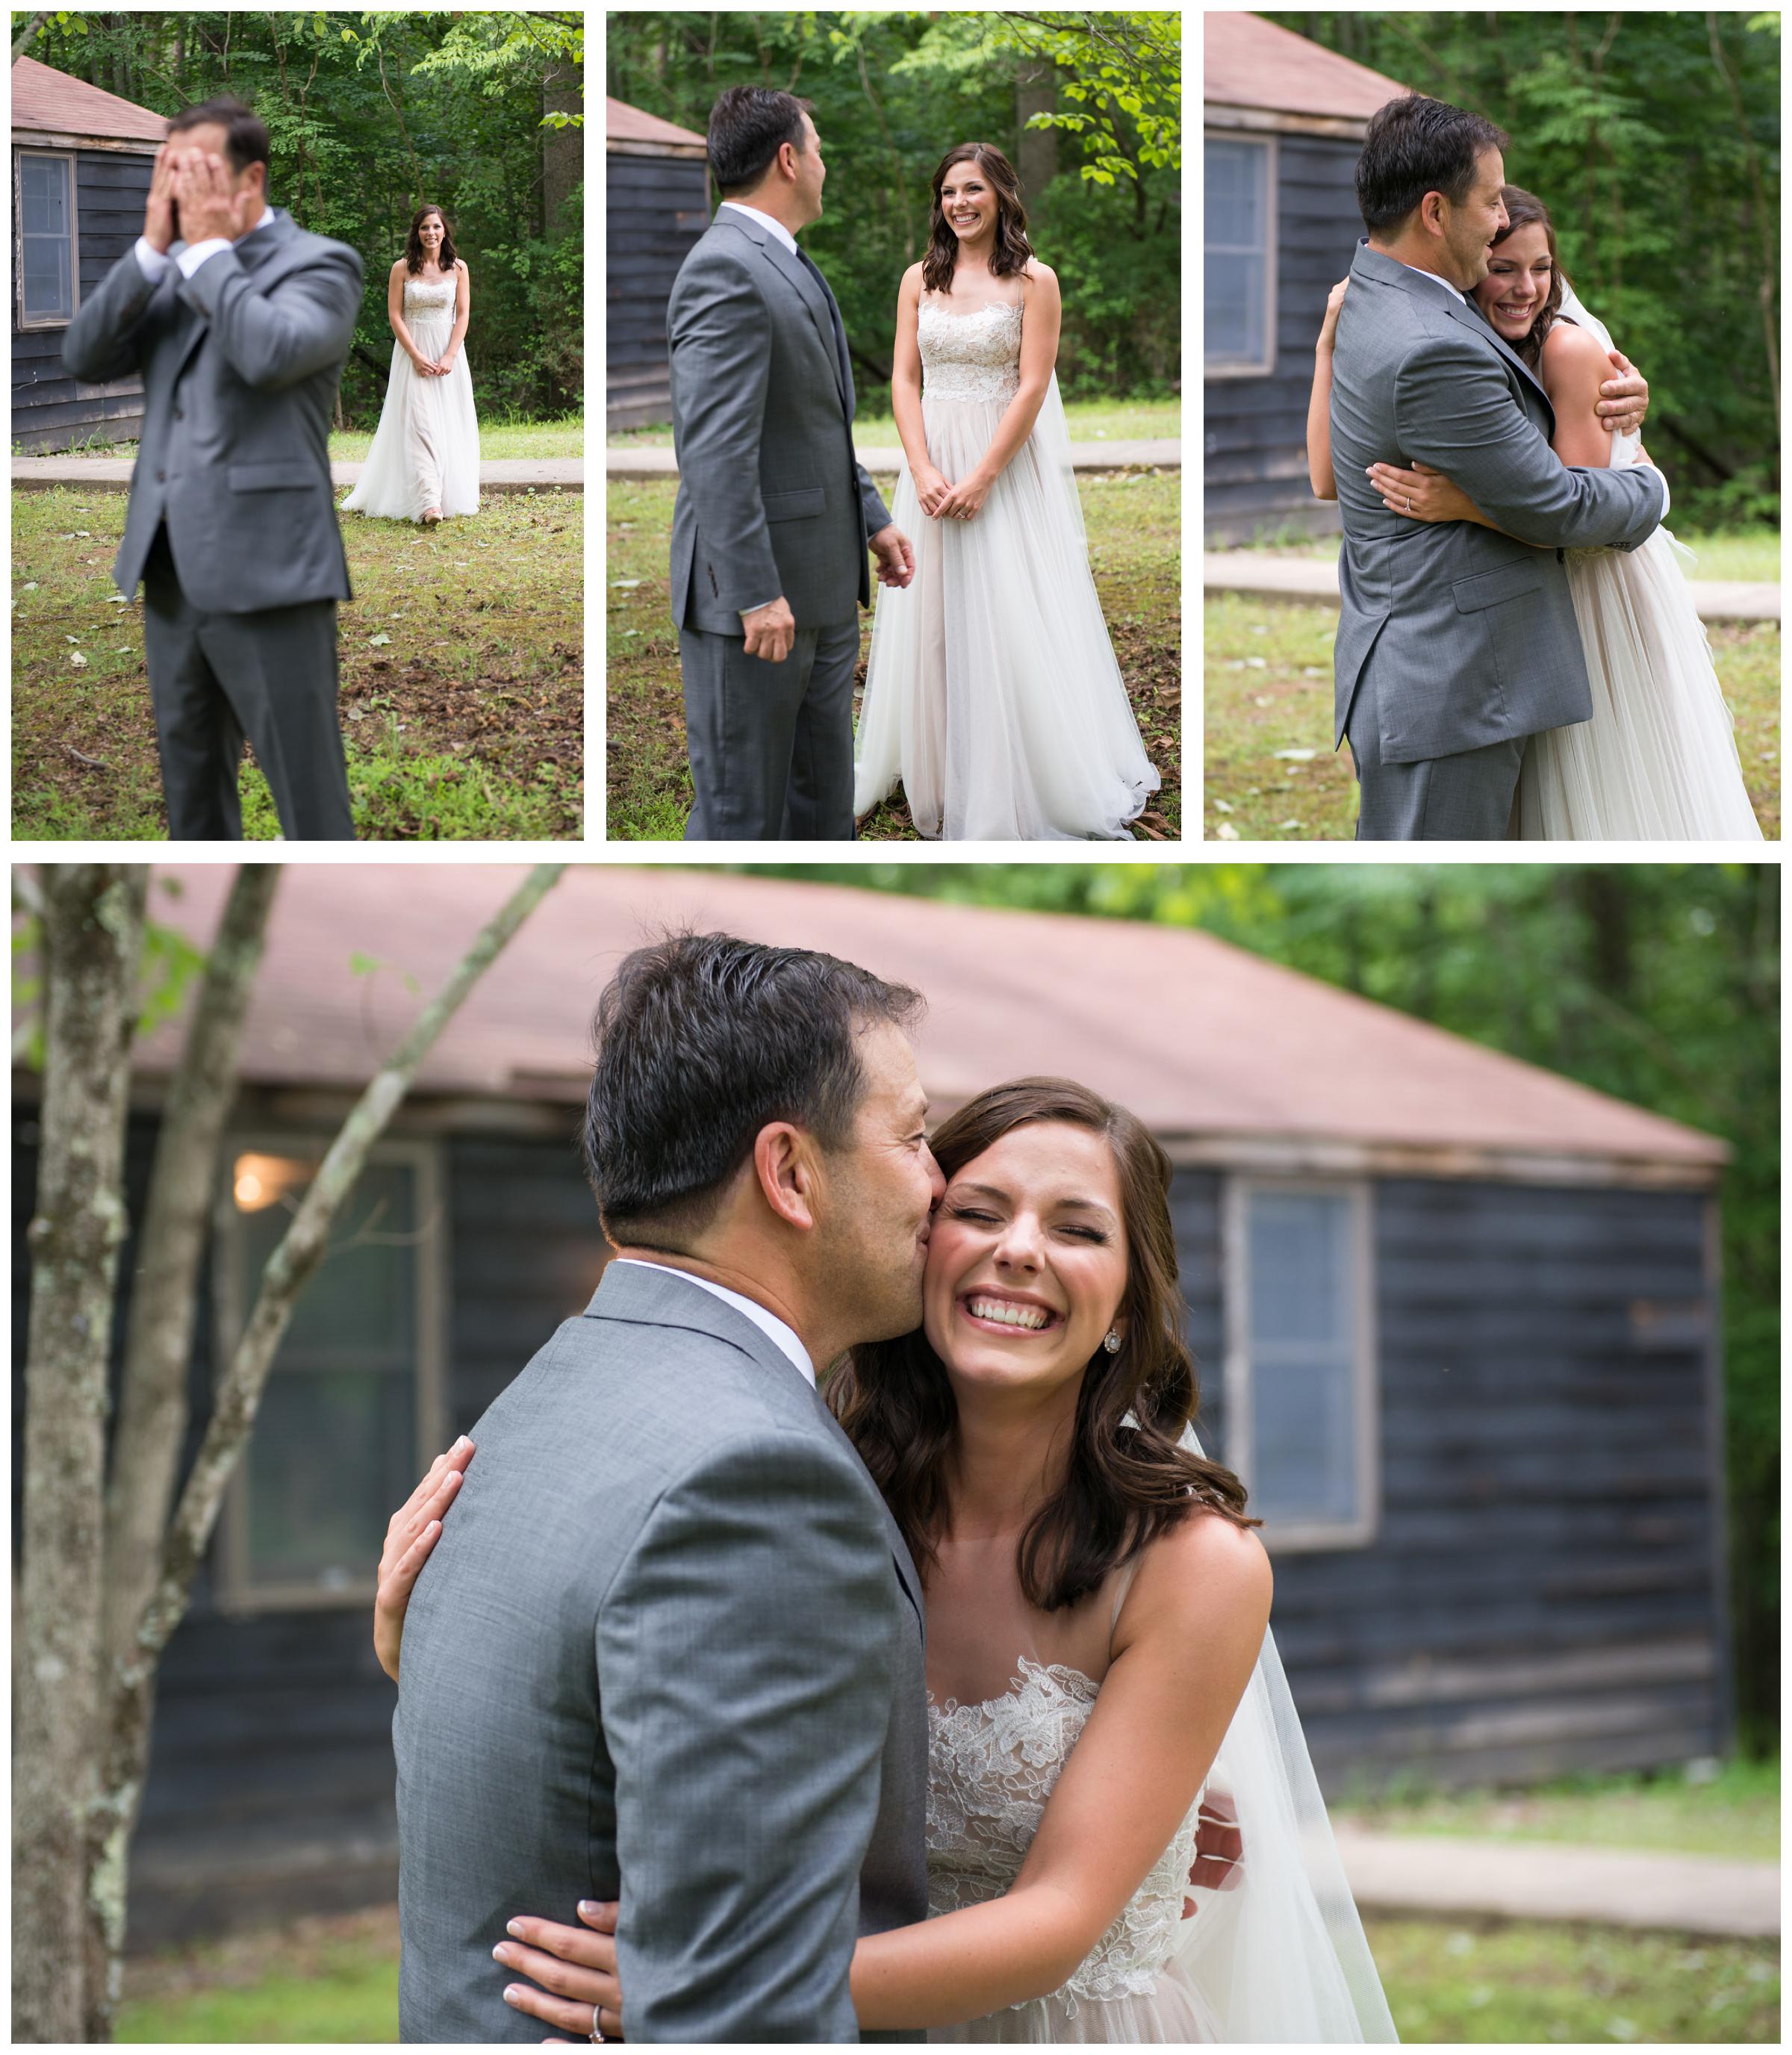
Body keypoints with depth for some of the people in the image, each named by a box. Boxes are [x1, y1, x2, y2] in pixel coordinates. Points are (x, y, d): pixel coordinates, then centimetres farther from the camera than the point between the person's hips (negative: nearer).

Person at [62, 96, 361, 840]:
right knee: (191, 793, 15)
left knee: (309, 796, -5)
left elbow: (271, 351, -24)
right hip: (172, 574, 7)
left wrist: (207, 248, -12)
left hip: (266, 575, -7)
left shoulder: (318, 265, -4)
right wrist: (153, 246, -3)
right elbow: (85, 357, 3)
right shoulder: (170, 273, 15)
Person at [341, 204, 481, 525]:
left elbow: (463, 315, 2)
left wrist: (449, 357, -10)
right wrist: (417, 357, -12)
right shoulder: (402, 269, 0)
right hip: (412, 351, -2)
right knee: (418, 423, -13)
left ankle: (450, 496, 10)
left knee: (449, 424, 1)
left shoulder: (458, 268, 5)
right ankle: (429, 502, -23)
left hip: (449, 351, 2)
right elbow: (395, 316, -3)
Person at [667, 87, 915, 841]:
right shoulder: (724, 271, -18)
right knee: (740, 809, -2)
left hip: (823, 593, 10)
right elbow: (715, 451, -24)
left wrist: (872, 519, 23)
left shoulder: (788, 267, 15)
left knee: (823, 801, 17)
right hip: (751, 598, -10)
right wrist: (757, 594, -26)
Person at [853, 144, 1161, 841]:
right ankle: (937, 775, 16)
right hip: (933, 455, 4)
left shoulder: (1033, 281, -5)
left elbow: (1033, 387, -10)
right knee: (931, 618, 6)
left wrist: (982, 477, -15)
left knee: (1008, 617, -3)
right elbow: (905, 380, 3)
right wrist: (923, 471, -10)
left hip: (1007, 460, -4)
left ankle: (1018, 786, 6)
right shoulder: (920, 280, 6)